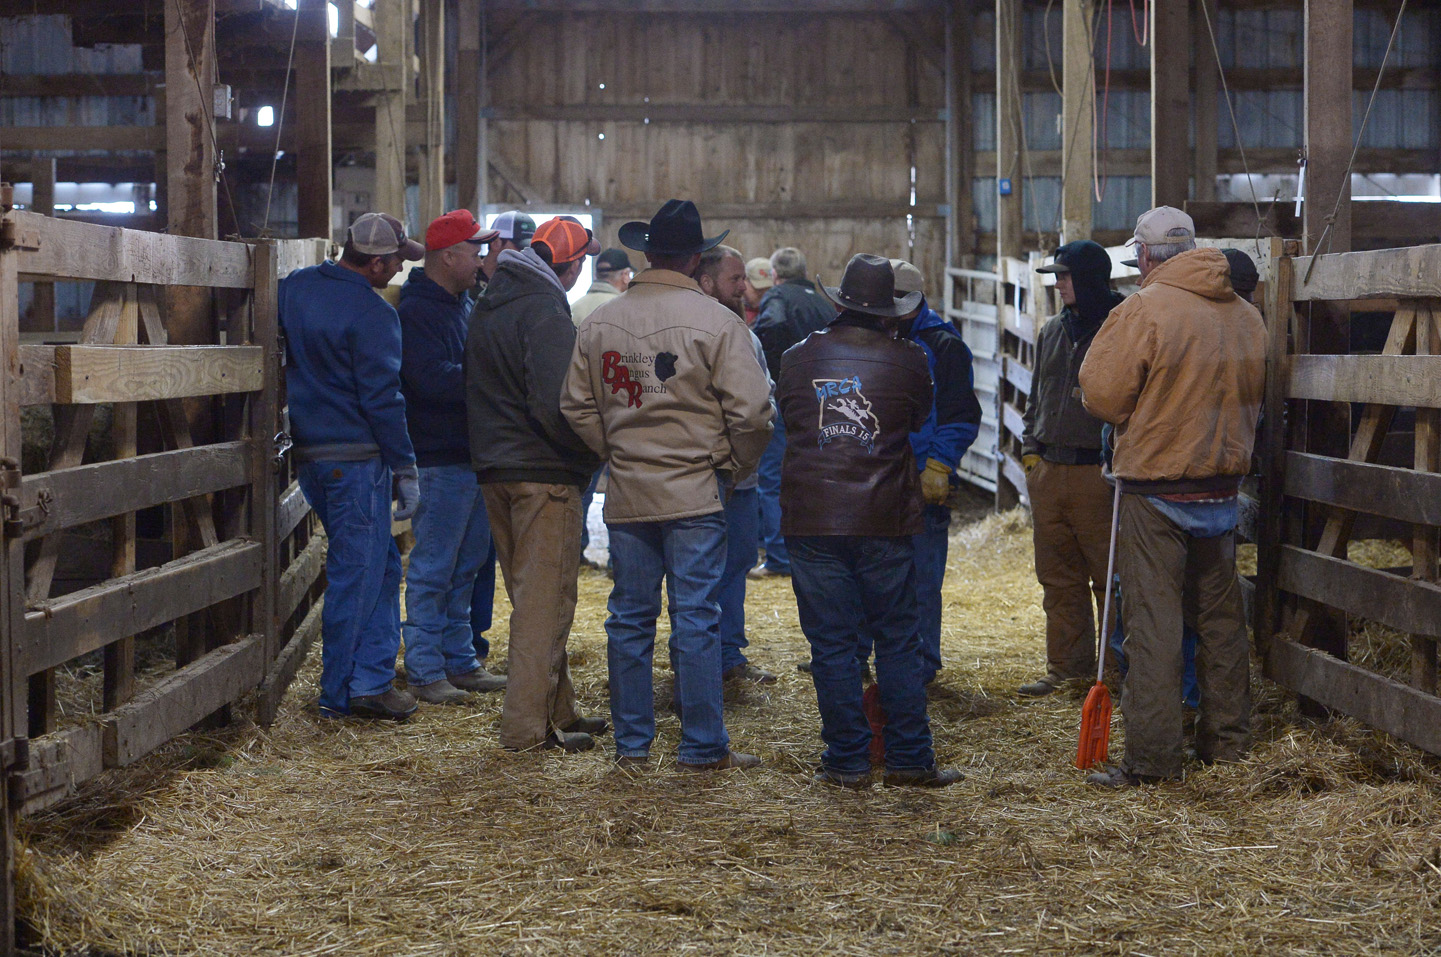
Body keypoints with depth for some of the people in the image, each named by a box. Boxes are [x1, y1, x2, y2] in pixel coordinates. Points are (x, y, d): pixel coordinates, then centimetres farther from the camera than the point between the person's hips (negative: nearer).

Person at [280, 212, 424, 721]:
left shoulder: (295, 286, 8)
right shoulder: (372, 314, -16)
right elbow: (382, 398, -15)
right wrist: (405, 468, -9)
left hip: (307, 452, 8)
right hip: (356, 457, -8)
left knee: (381, 564, 16)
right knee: (358, 573, 1)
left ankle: (373, 675, 17)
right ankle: (341, 692, 6)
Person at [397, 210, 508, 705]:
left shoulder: (462, 305, 17)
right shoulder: (418, 310, -13)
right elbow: (433, 380, -25)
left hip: (473, 455, 10)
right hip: (440, 459, -10)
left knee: (465, 566, 15)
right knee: (432, 570, -4)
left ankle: (460, 661, 24)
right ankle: (425, 672, 2)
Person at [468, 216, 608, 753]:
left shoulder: (487, 306, 14)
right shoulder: (545, 310, -15)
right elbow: (552, 403, -22)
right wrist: (592, 451, -10)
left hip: (494, 467, 9)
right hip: (544, 472, -9)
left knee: (532, 597, 16)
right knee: (545, 601, -5)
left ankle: (556, 709, 23)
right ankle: (527, 726, -5)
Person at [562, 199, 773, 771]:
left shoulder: (599, 323, 3)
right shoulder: (715, 322, -10)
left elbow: (577, 406, 9)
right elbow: (751, 412, -11)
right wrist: (734, 467, 5)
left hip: (626, 494, 4)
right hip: (695, 492, -4)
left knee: (629, 617, 11)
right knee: (696, 618, 0)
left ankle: (631, 742, 17)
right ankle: (702, 746, 3)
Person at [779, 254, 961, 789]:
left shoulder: (798, 358, 2)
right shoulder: (908, 360, -2)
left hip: (812, 520, 0)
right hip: (884, 519, 0)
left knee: (831, 643, 4)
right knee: (898, 640, 7)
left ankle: (847, 761, 5)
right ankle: (909, 759, 8)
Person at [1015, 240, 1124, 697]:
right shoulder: (1052, 332, 15)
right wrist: (1030, 448, 13)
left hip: (1097, 474, -7)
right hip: (1047, 471, 7)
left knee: (1109, 578, -1)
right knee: (1058, 580, 11)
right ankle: (1066, 667, 18)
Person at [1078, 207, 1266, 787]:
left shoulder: (1143, 310, -14)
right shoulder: (1246, 316, 6)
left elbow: (1101, 396, -14)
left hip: (1156, 491, -6)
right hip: (1223, 488, 6)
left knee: (1153, 624, -4)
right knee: (1220, 616, 16)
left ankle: (1152, 757, -4)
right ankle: (1227, 738, 24)